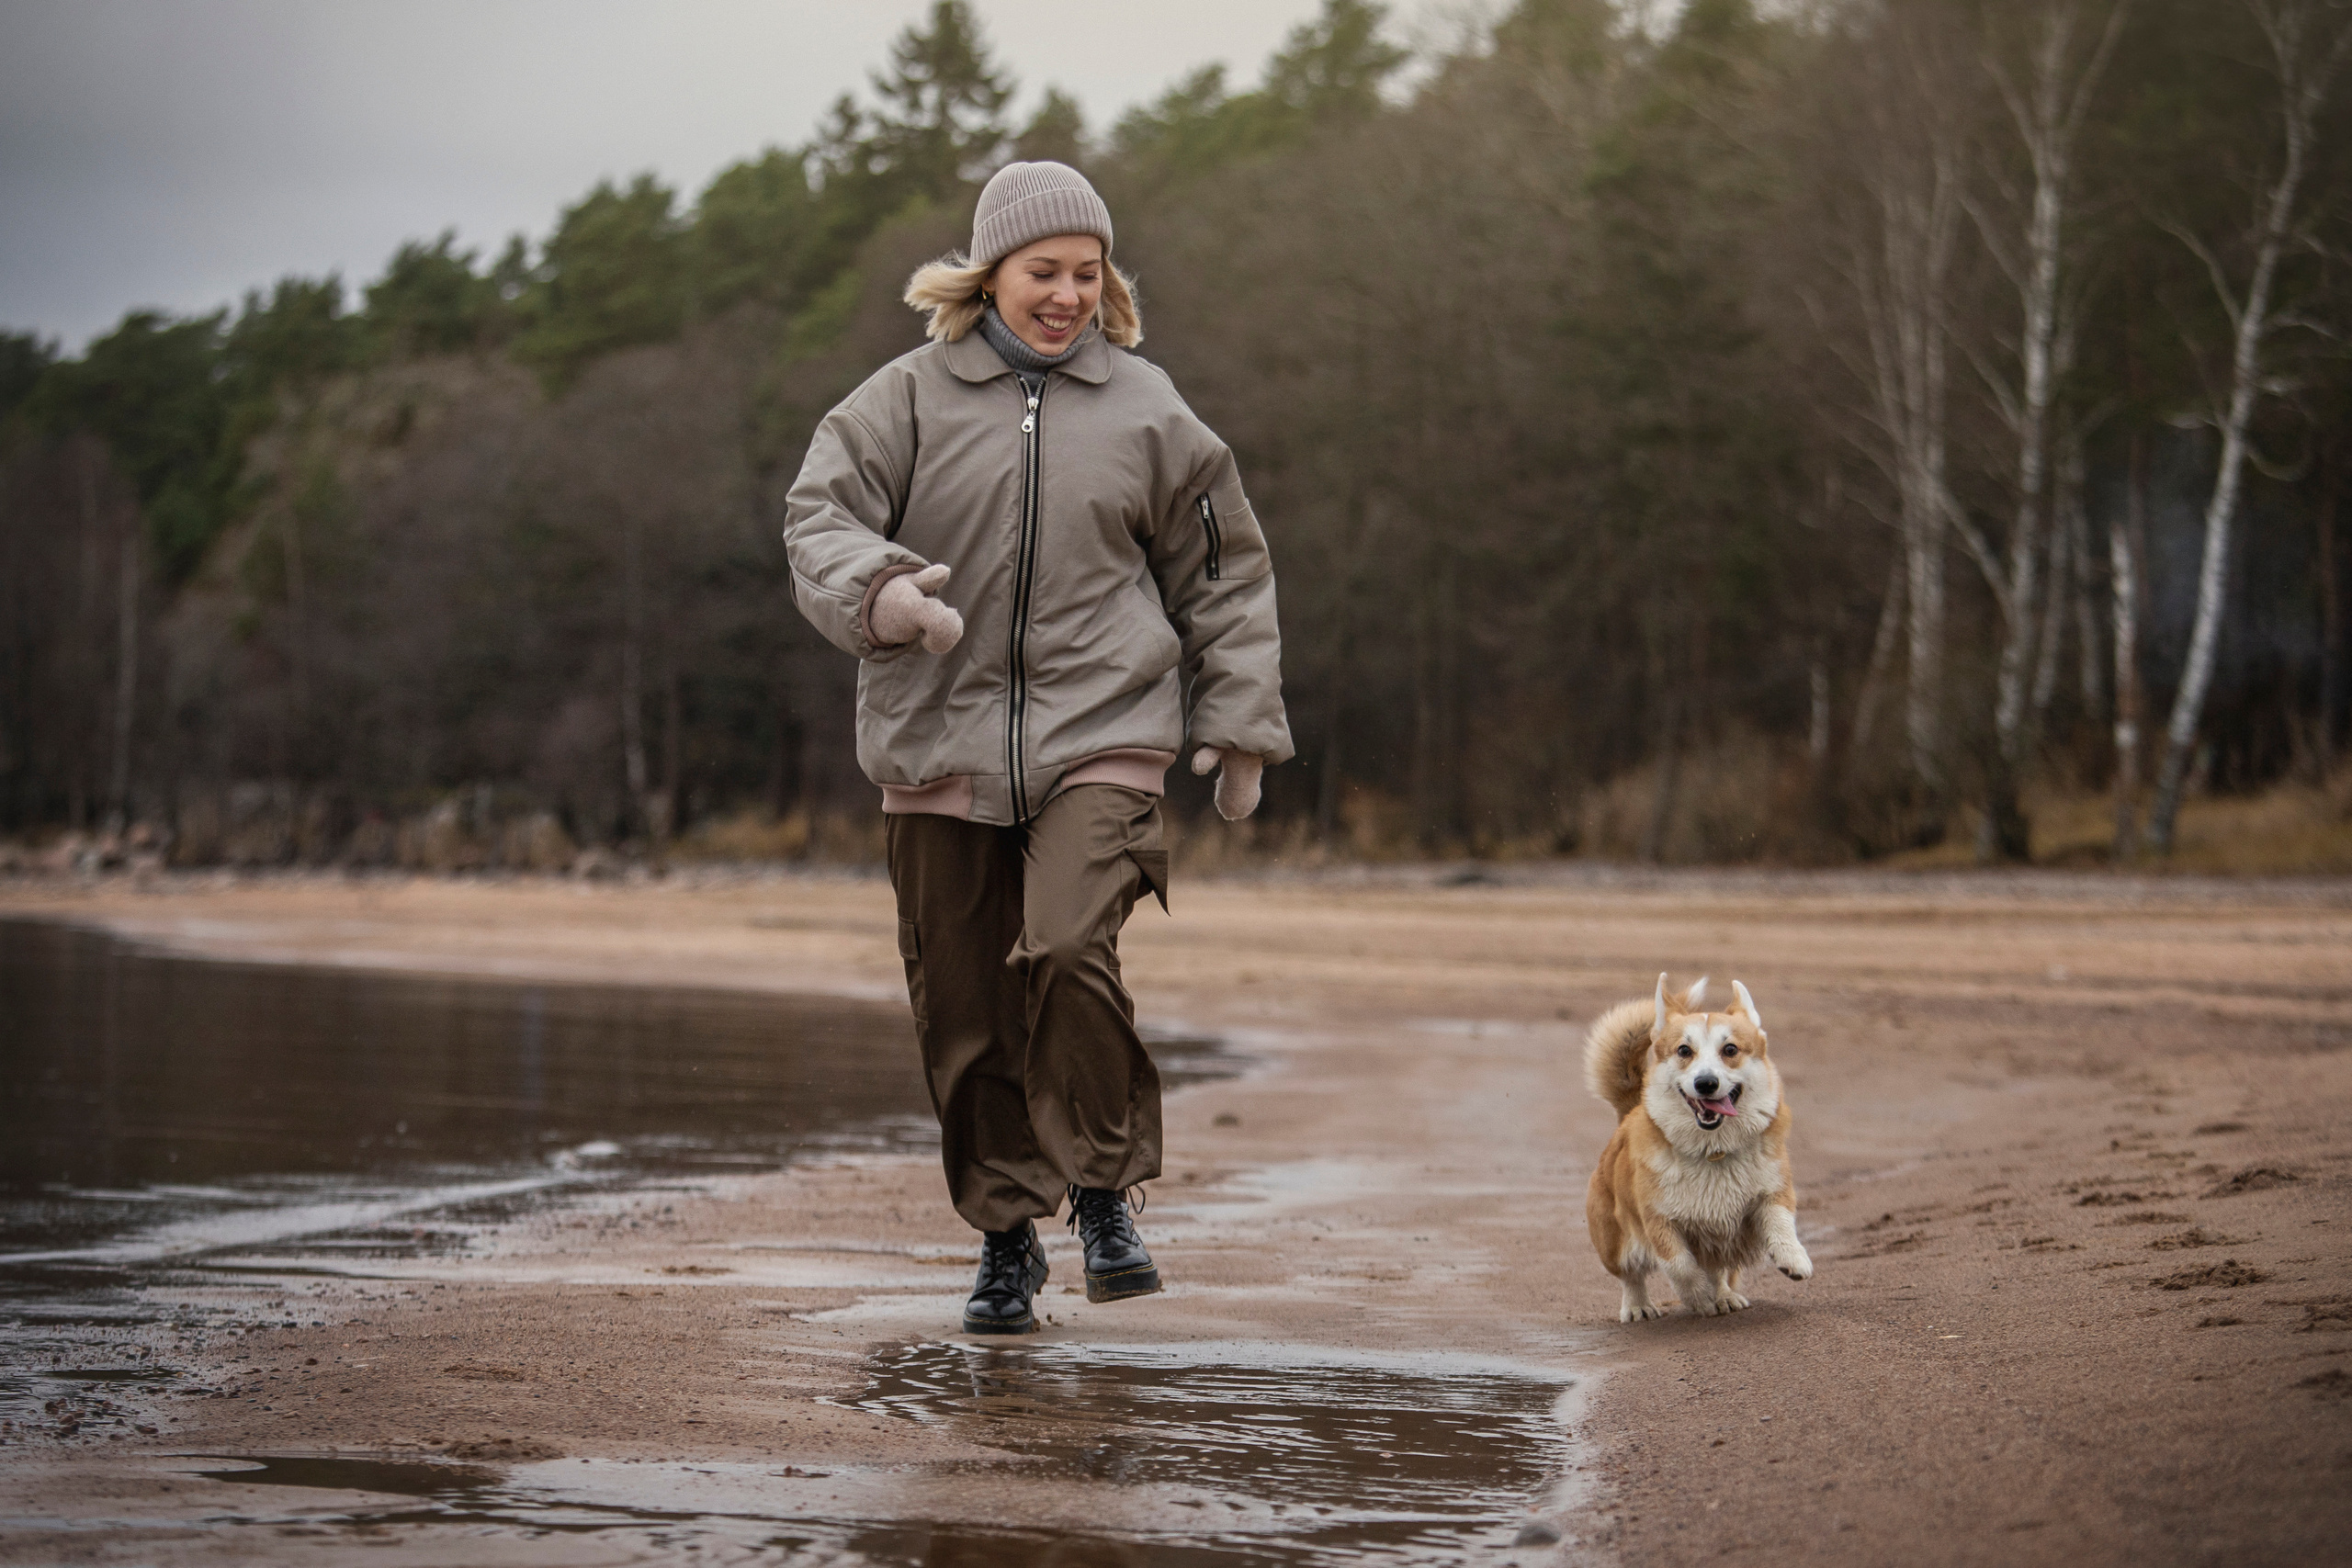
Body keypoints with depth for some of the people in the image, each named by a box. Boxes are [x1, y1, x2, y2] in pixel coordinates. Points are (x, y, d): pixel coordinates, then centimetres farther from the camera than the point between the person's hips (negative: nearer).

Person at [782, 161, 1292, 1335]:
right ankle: (1007, 1236, 20)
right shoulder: (912, 398, 4)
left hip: (1099, 732, -1)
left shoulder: (1144, 411, 8)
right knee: (964, 1009, 3)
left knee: (1067, 950, -23)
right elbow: (819, 513, -4)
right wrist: (880, 591, -25)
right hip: (940, 743, 1)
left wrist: (1238, 724, 12)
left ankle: (1105, 1193, -4)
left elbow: (1222, 576, 16)